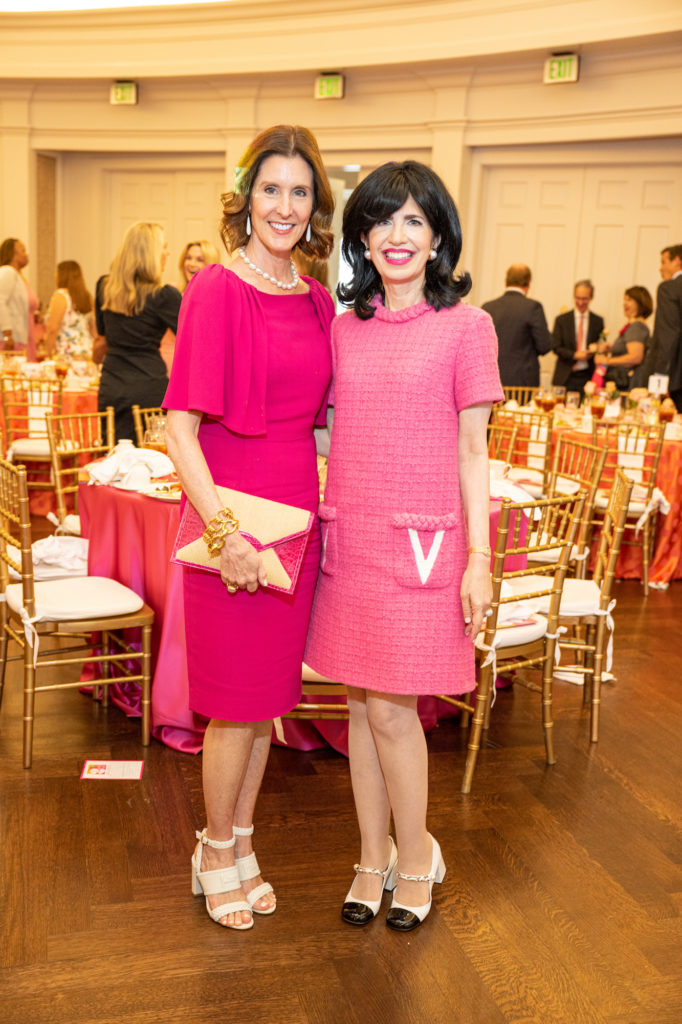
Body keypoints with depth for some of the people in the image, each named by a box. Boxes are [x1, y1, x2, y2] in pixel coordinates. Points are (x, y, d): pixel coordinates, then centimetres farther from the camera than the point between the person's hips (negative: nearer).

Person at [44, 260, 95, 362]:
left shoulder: (61, 295, -6)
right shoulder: (87, 296, 12)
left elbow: (52, 329, -11)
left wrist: (48, 355, -7)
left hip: (67, 356, -6)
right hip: (88, 353, 7)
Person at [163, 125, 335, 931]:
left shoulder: (317, 300, 9)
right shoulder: (216, 290, -10)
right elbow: (180, 425, -14)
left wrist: (322, 506, 8)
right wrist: (222, 524, -21)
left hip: (297, 518, 6)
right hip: (231, 517, -6)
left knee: (269, 697, 16)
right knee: (239, 704, 5)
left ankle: (238, 844, 36)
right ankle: (217, 853, 29)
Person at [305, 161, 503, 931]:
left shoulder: (465, 327, -3)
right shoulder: (344, 326, 9)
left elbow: (472, 452, -2)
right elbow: (338, 434, 13)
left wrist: (478, 559, -6)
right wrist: (322, 525, 9)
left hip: (420, 541, -4)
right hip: (348, 536, 4)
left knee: (391, 708, -1)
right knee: (360, 704, 11)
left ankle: (416, 854, 24)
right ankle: (373, 857, 28)